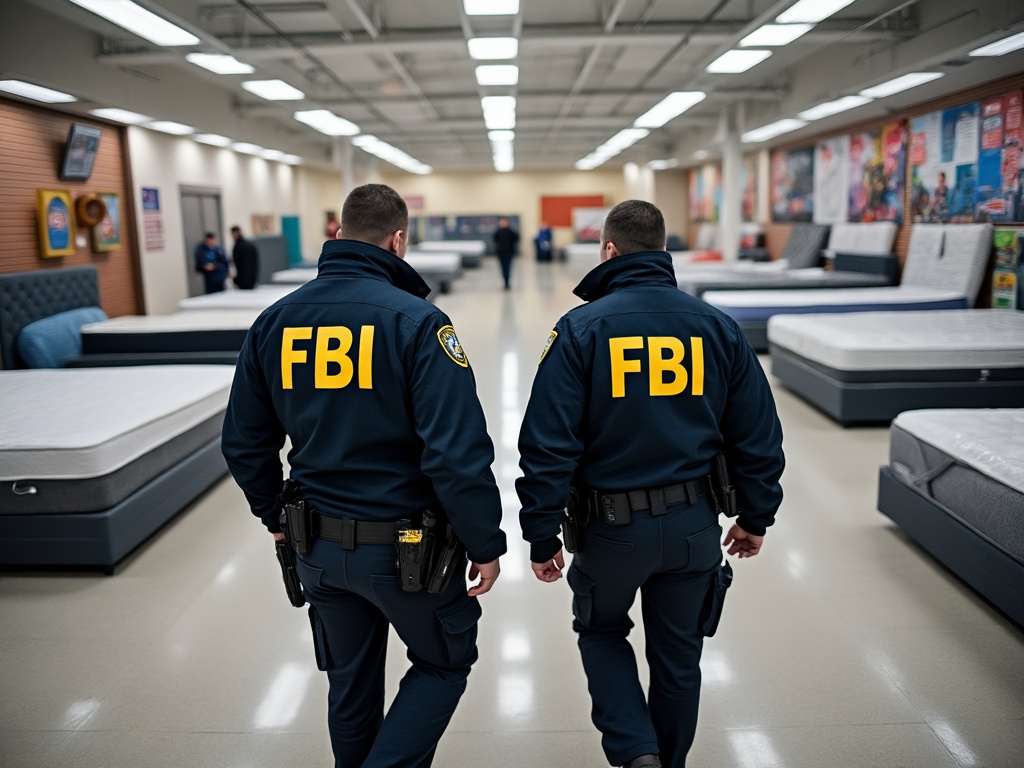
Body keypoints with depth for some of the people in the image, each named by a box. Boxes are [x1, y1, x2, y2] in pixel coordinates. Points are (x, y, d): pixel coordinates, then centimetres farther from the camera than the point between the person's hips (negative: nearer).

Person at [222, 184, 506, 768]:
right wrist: (485, 545, -11)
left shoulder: (275, 321, -1)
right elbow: (459, 452, -23)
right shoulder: (416, 321, -18)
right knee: (445, 665, 20)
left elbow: (245, 441, 6)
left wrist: (275, 514, 20)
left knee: (351, 685, 24)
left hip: (318, 547, 5)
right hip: (405, 546, -5)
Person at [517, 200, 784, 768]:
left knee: (601, 633, 23)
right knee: (678, 653, 21)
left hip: (612, 526, -3)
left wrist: (541, 536, -7)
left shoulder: (580, 329, -11)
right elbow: (758, 435, 4)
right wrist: (755, 517, 15)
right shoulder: (717, 327, 0)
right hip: (693, 524, 3)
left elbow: (548, 444, -15)